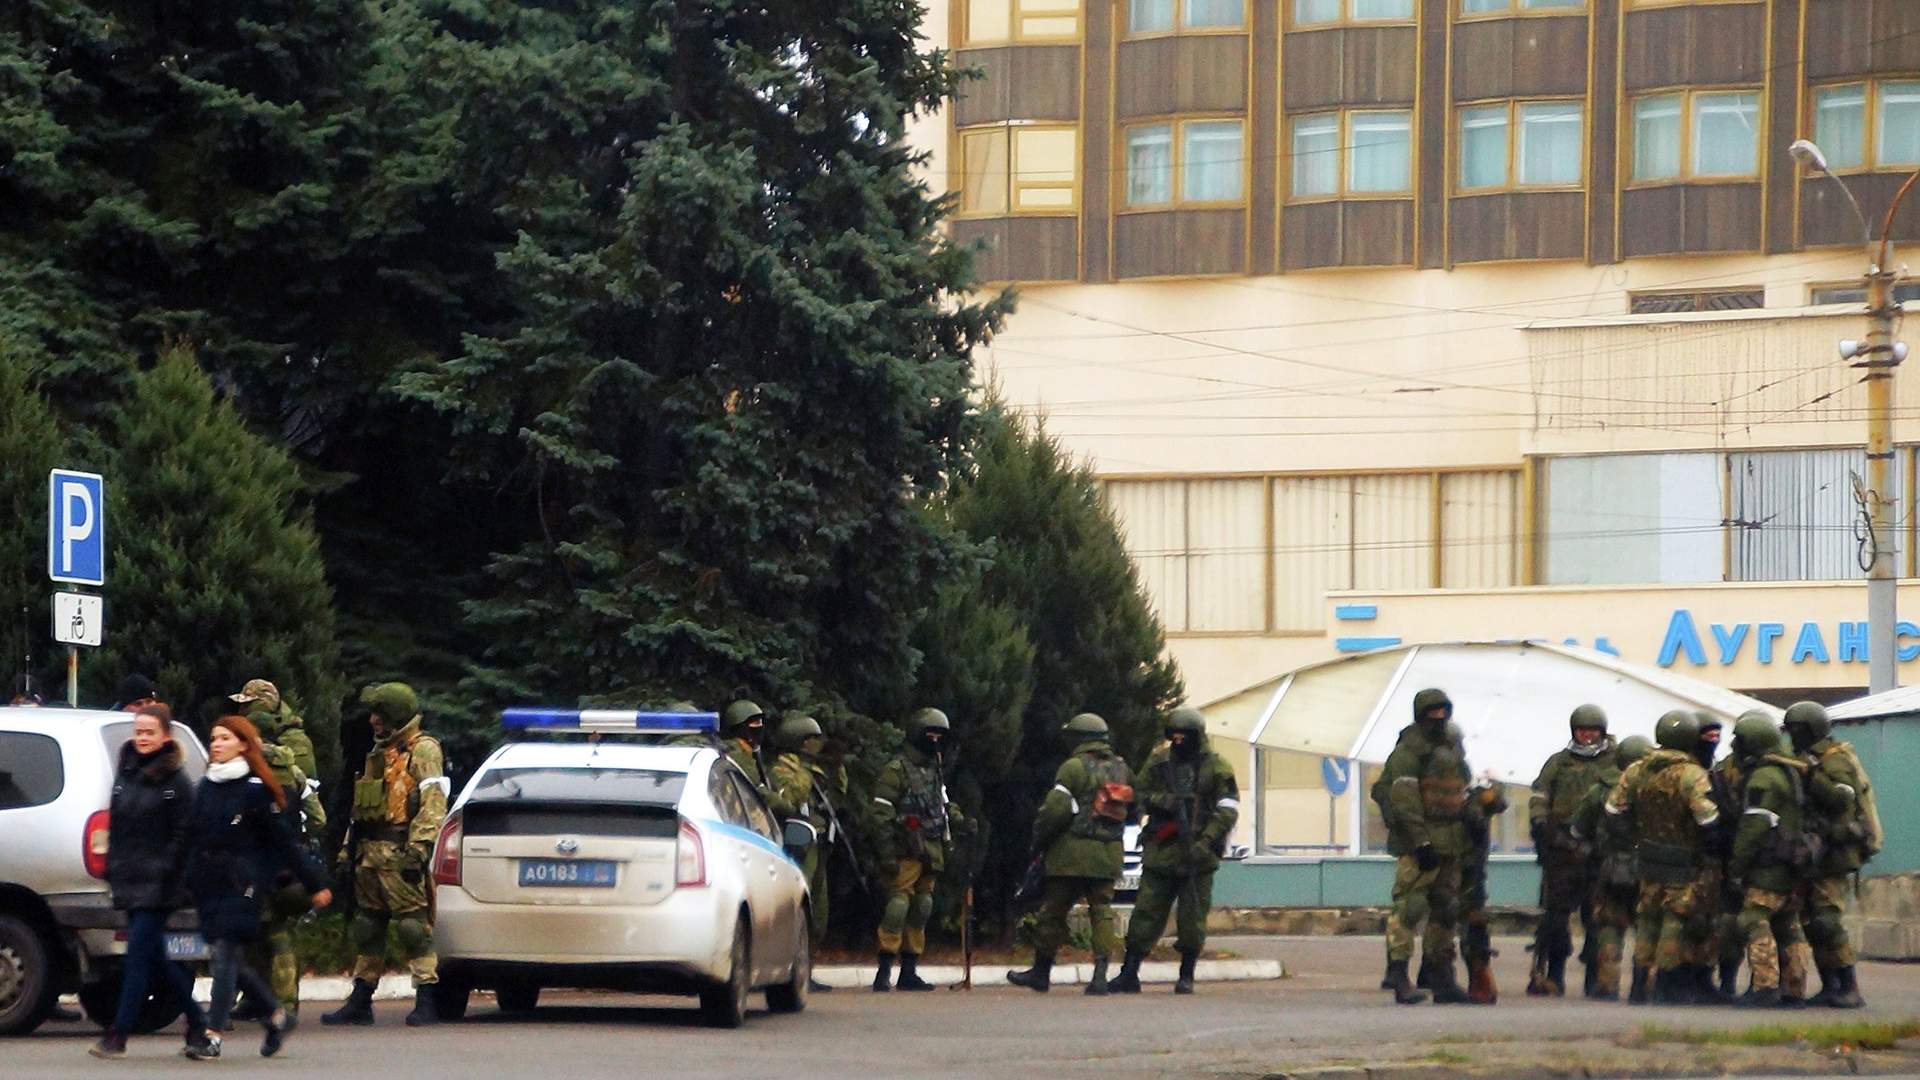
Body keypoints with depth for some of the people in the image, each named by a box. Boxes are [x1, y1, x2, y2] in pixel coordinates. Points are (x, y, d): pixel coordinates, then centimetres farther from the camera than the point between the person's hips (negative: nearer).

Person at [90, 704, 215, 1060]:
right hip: (129, 880, 7)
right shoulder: (126, 771, 14)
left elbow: (182, 835, -9)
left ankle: (117, 1036, -10)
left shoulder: (176, 781, -6)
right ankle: (198, 1023, 22)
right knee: (154, 958, 10)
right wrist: (112, 868, 12)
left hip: (157, 884, -7)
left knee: (139, 955, -9)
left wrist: (167, 877, -15)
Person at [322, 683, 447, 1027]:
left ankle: (427, 1001, -11)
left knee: (412, 923, -11)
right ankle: (360, 1001, 15)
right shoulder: (379, 752, 23)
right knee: (366, 927, 10)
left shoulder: (422, 751, -5)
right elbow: (361, 806, 26)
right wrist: (348, 849, 21)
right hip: (370, 853, 9)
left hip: (399, 854, -9)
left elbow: (433, 803, -14)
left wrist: (418, 848, -22)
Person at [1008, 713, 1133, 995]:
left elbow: (1055, 809, -13)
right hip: (1109, 856, 5)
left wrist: (1037, 841, -1)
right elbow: (1132, 811, 19)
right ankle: (1100, 972, -9)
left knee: (1053, 910, 6)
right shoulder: (1122, 769, 11)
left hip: (1073, 854, -5)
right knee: (1102, 911, 5)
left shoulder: (1074, 767, -9)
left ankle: (1041, 971, 14)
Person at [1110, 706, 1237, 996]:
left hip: (1196, 854, -3)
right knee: (1146, 913, 1)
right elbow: (1140, 794, 12)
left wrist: (1206, 842, -18)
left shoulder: (1216, 768, -2)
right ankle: (1129, 974, 4)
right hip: (1160, 851, 3)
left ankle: (1186, 976, 13)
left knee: (1192, 917, 1)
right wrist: (1163, 801, -10)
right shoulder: (1158, 762, 9)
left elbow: (1227, 811, -6)